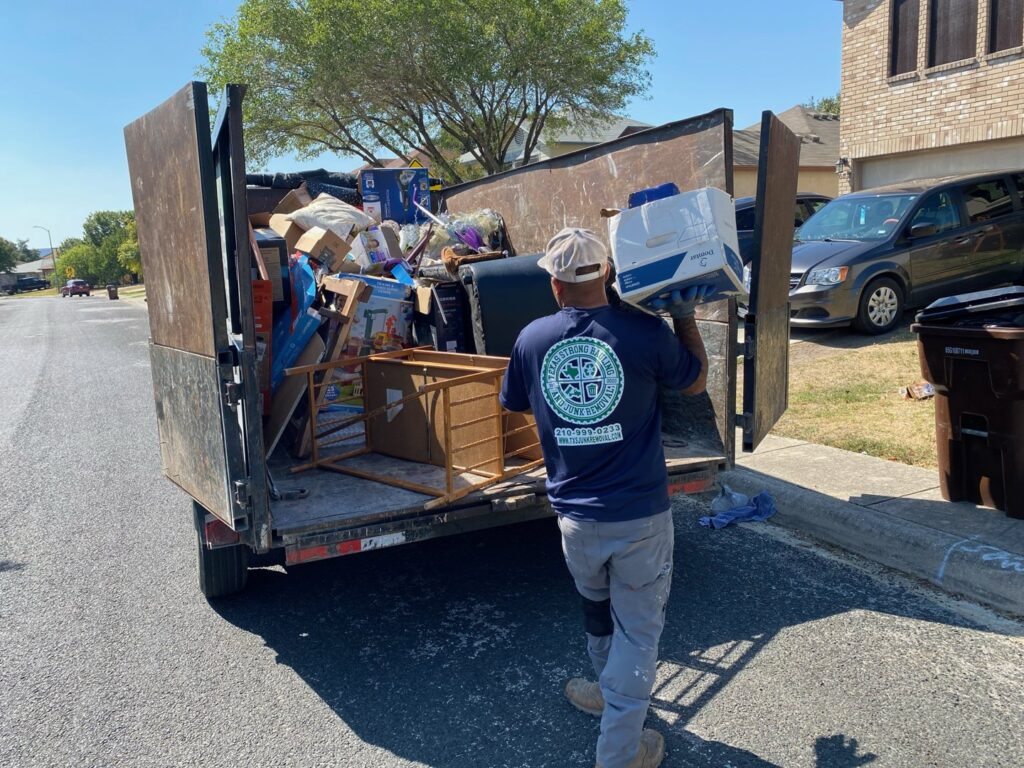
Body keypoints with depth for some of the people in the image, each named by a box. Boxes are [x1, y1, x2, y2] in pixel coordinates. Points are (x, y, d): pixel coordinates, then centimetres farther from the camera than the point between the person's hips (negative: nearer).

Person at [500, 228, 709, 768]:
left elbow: (515, 404, 13)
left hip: (575, 515, 3)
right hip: (641, 515, -3)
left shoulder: (531, 339, -5)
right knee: (638, 628, 14)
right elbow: (695, 382, 5)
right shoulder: (646, 333, -13)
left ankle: (613, 692, 52)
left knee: (596, 608, 28)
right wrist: (685, 316, 15)